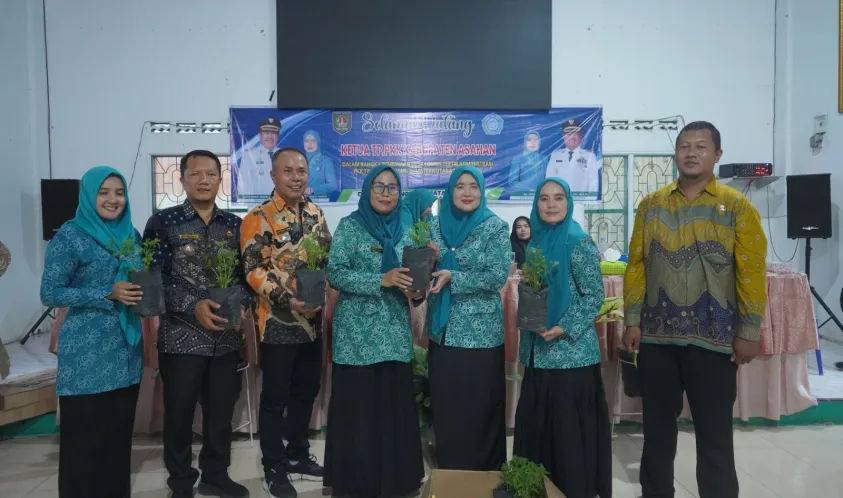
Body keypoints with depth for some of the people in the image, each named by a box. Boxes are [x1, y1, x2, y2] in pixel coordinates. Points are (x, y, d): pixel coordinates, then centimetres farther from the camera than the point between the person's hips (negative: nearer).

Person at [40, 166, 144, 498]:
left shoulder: (132, 235, 8)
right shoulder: (70, 236, -7)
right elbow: (50, 294, -10)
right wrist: (108, 294, -19)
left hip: (127, 349, 5)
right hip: (86, 353, -5)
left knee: (120, 430, 12)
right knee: (85, 434, 3)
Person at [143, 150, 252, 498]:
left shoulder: (234, 224, 8)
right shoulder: (163, 222, -2)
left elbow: (246, 272, 9)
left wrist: (241, 303, -10)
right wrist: (193, 306, -18)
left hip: (226, 336, 3)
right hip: (181, 335, -3)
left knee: (222, 409, 13)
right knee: (180, 412, 8)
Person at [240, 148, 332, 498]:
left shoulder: (316, 214, 8)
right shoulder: (259, 218, -10)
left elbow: (327, 257, 16)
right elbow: (253, 271, -15)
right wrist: (288, 301, -24)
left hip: (312, 320, 6)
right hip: (277, 322, -6)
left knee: (306, 391, 16)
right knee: (275, 397, 6)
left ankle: (298, 455, 34)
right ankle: (273, 468, 22)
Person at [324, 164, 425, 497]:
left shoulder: (403, 231, 12)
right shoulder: (350, 226, -2)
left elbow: (410, 275, 14)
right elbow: (335, 273, -10)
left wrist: (417, 290, -9)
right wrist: (381, 280, -20)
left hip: (395, 334, 4)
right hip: (359, 334, -4)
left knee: (395, 405, 8)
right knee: (358, 407, 1)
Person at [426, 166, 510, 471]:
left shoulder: (495, 227, -6)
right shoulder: (437, 225, 6)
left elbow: (499, 276, -14)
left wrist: (453, 278, -19)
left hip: (481, 332, -4)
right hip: (443, 329, 4)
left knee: (480, 408, 5)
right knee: (445, 407, 12)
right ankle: (448, 471, 29)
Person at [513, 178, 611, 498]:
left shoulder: (579, 242, -9)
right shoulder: (536, 243, 10)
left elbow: (595, 295, -11)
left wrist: (564, 328, -19)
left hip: (571, 352, -7)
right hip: (539, 351, 7)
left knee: (572, 429, 2)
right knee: (536, 424, 14)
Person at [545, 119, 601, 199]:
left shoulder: (590, 156, 2)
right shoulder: (555, 154, 8)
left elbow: (593, 181, 0)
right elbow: (550, 178, 7)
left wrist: (590, 201, -10)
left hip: (581, 200, -1)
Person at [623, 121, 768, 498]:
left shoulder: (736, 207, -1)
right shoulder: (651, 205, 5)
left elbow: (752, 272, -3)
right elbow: (636, 265, 5)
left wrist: (748, 332, -6)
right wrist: (632, 320, 0)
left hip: (713, 338, -2)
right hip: (656, 336, 3)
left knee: (714, 432, 7)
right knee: (657, 426, 14)